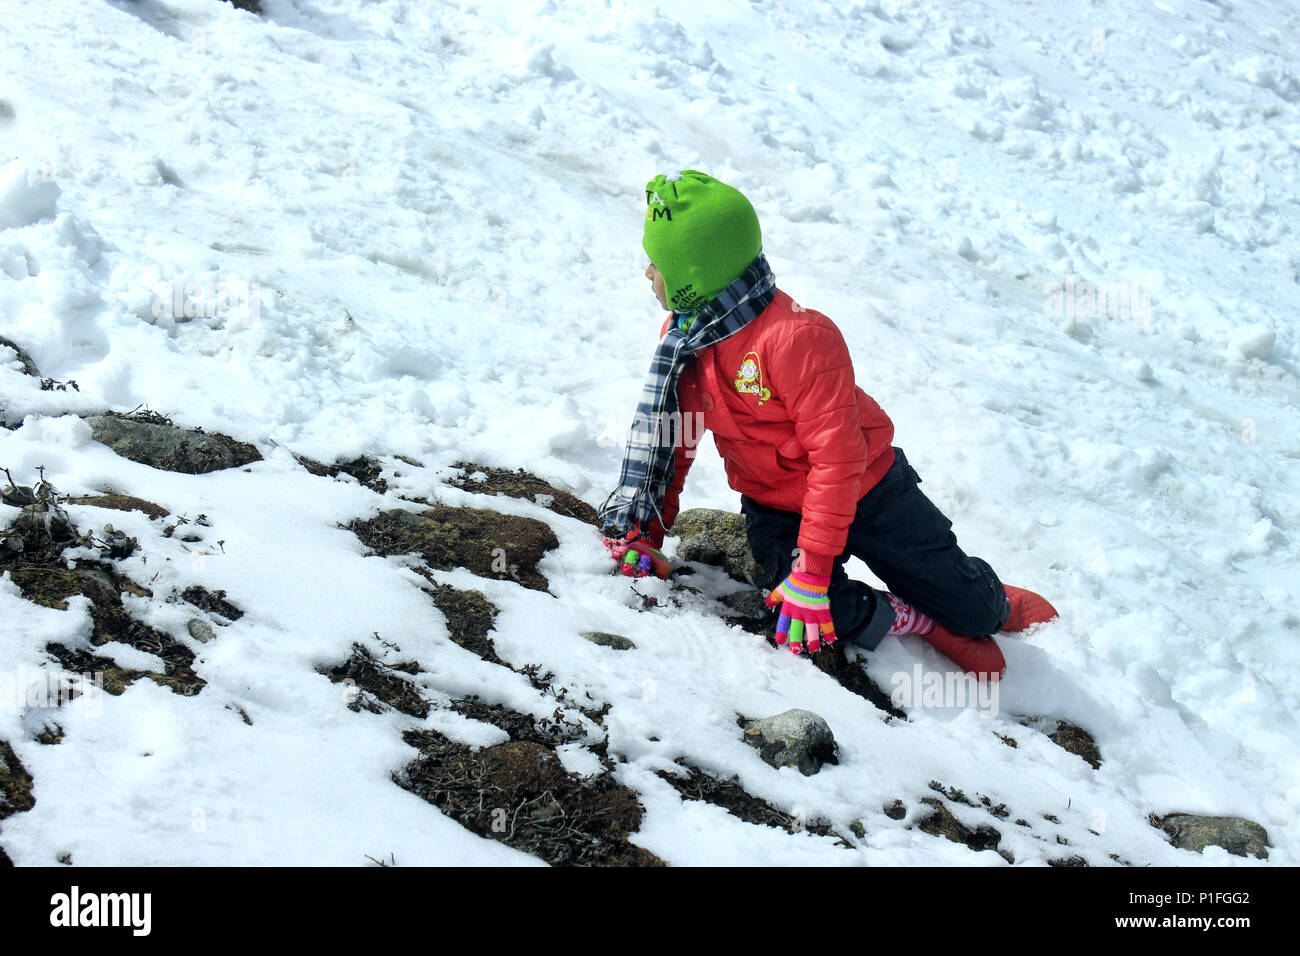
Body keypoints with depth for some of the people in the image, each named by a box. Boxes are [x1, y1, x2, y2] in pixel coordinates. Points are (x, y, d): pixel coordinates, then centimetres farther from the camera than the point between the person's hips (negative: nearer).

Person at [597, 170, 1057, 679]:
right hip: (774, 508, 5)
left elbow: (837, 455, -30)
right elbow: (670, 436, 6)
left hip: (865, 494, -5)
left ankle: (997, 605, 40)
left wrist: (811, 569, -31)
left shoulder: (796, 336, -30)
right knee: (827, 617, -25)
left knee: (972, 611, 5)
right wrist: (644, 529, -4)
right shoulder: (682, 339, -6)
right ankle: (921, 622, 0)